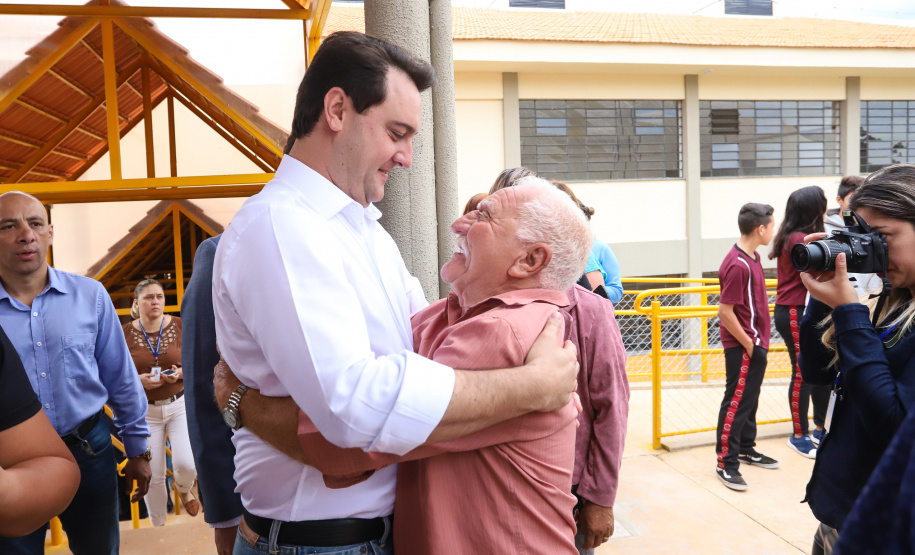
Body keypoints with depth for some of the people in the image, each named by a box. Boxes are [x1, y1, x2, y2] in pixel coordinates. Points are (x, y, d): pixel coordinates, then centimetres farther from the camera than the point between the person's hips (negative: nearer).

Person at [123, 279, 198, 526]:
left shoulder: (179, 326, -4)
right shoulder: (124, 334, -5)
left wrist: (181, 373, -18)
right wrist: (139, 380, -18)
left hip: (179, 405, 0)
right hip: (145, 411, 0)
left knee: (186, 464, -13)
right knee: (153, 476, 4)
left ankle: (184, 490, 26)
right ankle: (158, 526, 28)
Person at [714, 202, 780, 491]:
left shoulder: (753, 257, 8)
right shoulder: (738, 265, -23)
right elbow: (725, 312, -23)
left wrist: (758, 342, 15)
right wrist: (749, 345, -17)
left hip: (755, 343, 9)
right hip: (743, 347, -9)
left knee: (750, 399, 20)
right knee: (737, 402, -1)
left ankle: (746, 448, 35)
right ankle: (726, 463, 8)